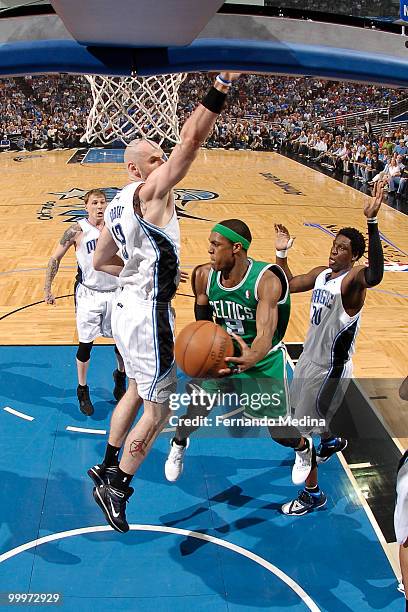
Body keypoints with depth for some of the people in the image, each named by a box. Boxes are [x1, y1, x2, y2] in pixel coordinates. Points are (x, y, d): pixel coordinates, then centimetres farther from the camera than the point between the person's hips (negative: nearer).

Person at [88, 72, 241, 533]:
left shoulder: (115, 206, 10)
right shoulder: (150, 191, -16)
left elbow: (101, 262, 18)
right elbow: (191, 140, -30)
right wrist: (221, 86, -32)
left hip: (128, 308, 10)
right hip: (149, 317, -9)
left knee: (137, 391, 27)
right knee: (158, 411, 5)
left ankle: (108, 467, 43)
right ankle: (114, 489, 20)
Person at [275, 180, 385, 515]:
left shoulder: (353, 280, -23)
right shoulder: (322, 273, 2)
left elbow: (376, 275, -48)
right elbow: (289, 284, 18)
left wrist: (372, 222, -54)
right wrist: (282, 253, 6)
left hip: (329, 369, -9)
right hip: (310, 359, 9)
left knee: (299, 432, -2)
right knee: (301, 410, 31)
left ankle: (313, 495, 18)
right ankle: (332, 441, 61)